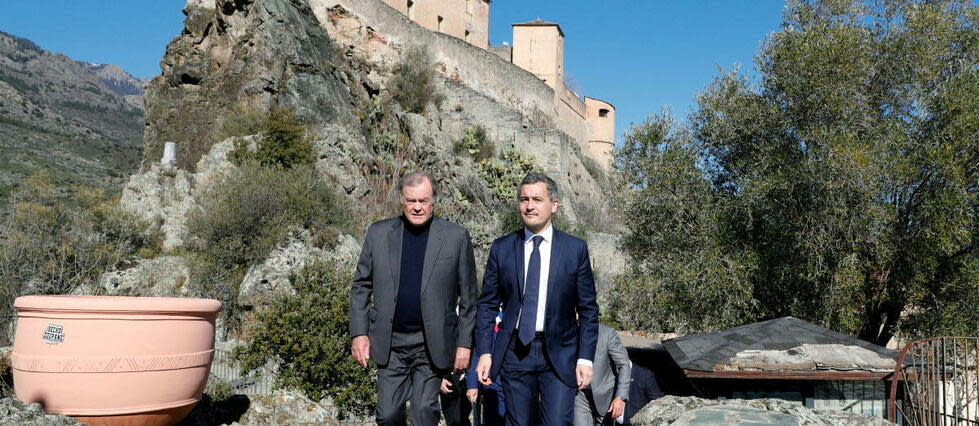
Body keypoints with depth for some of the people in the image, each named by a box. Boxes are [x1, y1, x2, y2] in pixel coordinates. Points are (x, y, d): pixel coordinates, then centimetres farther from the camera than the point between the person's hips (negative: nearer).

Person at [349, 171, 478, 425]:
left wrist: (464, 344, -2)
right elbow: (361, 286, 7)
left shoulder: (456, 237, -3)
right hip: (391, 343, 2)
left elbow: (467, 297, 0)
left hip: (432, 344, -2)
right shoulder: (378, 233, 3)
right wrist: (359, 333, 1)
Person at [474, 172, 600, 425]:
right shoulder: (501, 248, 4)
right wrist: (484, 353, -2)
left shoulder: (576, 249, 1)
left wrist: (586, 358, -4)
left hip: (559, 354, -1)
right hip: (514, 353, 2)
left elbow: (588, 309, 3)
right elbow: (487, 305, 6)